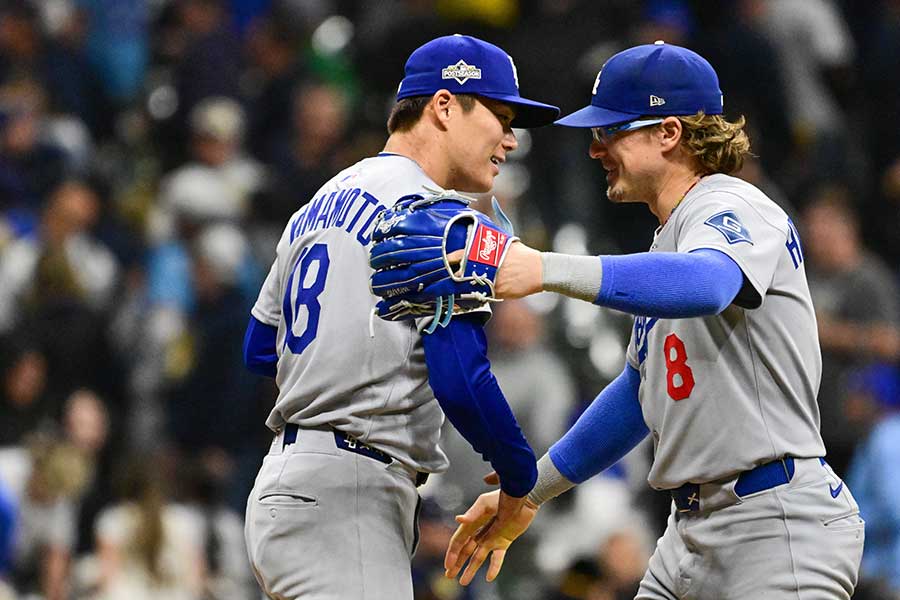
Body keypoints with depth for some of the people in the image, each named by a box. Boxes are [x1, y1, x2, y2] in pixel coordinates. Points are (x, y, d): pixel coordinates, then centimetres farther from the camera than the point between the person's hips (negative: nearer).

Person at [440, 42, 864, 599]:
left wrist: (550, 270, -45)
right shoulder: (670, 239, 21)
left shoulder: (733, 208, -10)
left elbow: (705, 285, -35)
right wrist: (529, 493, 29)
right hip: (694, 530, 10)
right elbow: (641, 390, 31)